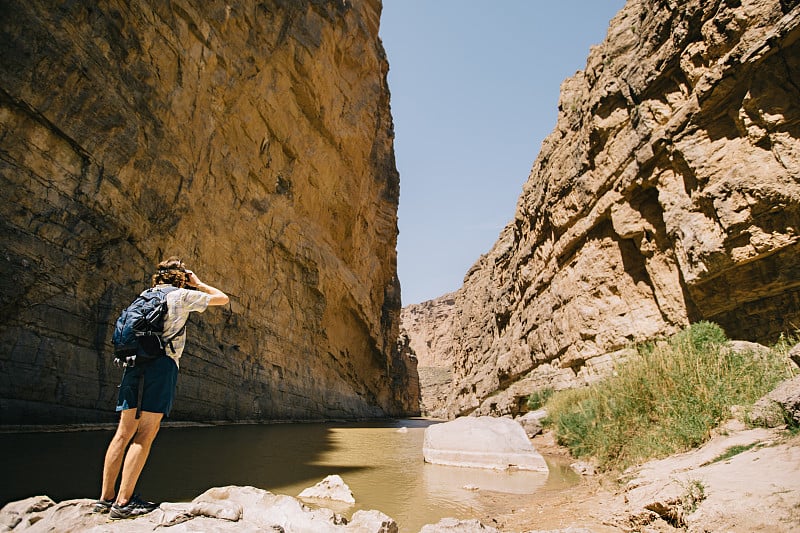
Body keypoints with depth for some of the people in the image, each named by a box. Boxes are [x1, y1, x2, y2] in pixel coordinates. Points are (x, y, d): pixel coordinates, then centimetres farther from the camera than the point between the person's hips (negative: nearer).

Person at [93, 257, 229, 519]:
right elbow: (222, 298, 10)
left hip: (134, 362, 7)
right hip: (162, 362, -7)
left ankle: (105, 498, 15)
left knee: (124, 432, 9)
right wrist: (197, 283, 20)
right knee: (145, 435, -5)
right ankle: (123, 502, -5)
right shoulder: (182, 295, 3)